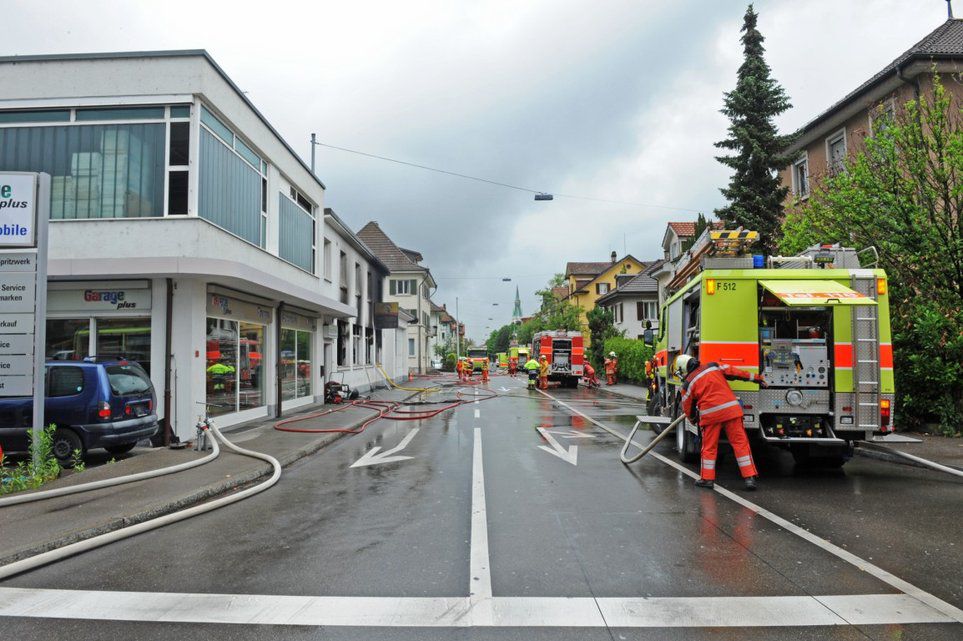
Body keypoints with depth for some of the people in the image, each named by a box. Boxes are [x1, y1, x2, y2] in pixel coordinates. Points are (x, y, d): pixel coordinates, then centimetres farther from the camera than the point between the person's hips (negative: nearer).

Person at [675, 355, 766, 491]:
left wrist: (693, 419, 33)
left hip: (710, 414, -2)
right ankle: (749, 477, 3)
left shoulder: (688, 383, 6)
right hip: (731, 409, 2)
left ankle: (707, 478, 15)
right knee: (740, 442, 4)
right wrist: (757, 378, 19)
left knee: (709, 446, 10)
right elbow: (734, 372, 12)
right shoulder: (713, 367, 12)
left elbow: (688, 407, 13)